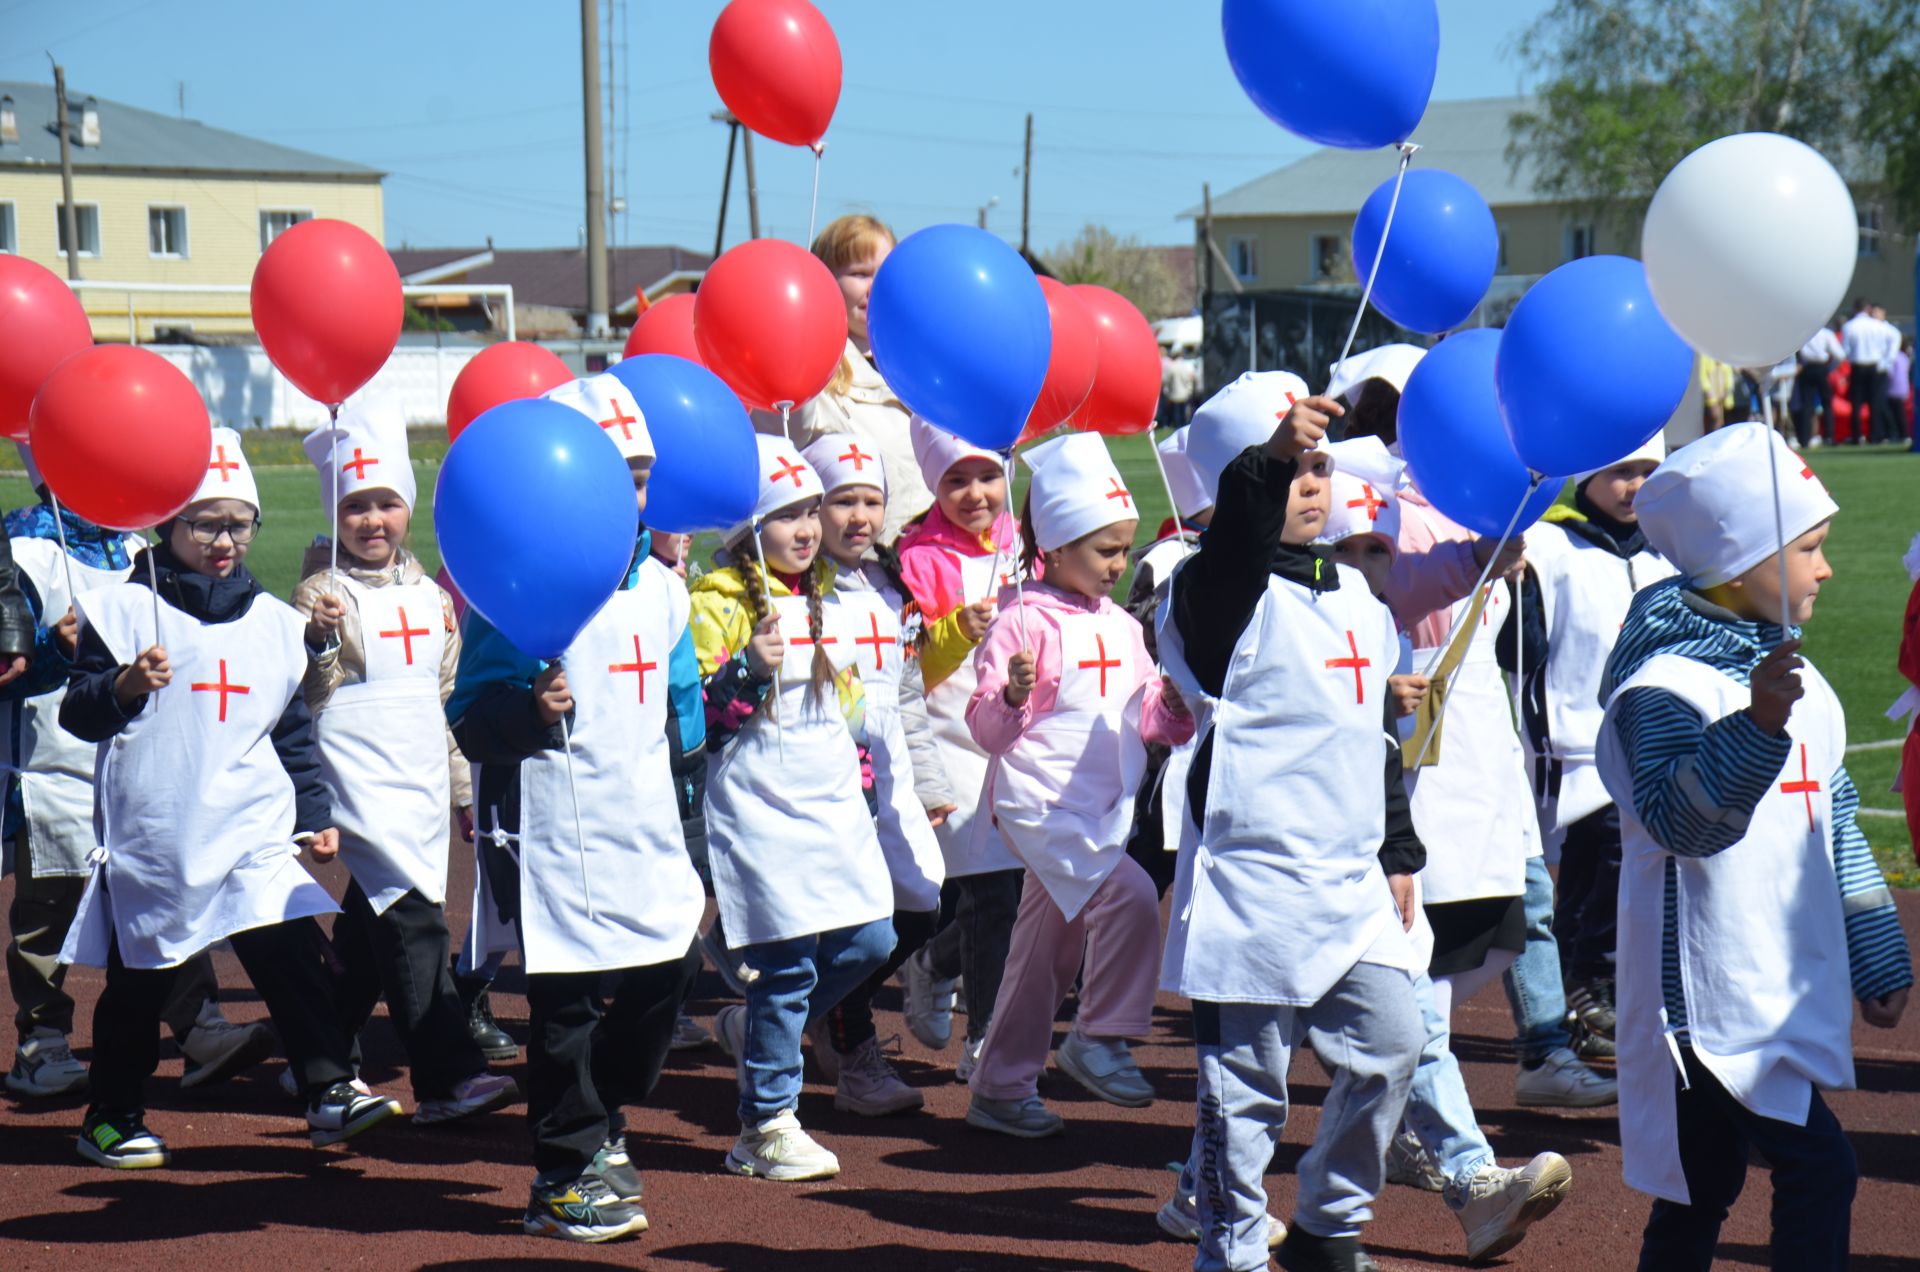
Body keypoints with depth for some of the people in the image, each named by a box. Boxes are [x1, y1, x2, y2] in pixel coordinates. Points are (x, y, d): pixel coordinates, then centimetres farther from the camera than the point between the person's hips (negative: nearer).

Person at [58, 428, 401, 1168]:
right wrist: (123, 687, -25)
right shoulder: (124, 609, -2)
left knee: (294, 956, -11)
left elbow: (294, 731, 18)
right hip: (150, 835, -3)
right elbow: (78, 714, -6)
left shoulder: (273, 621, 11)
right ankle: (111, 1117, 22)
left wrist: (315, 814, 13)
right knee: (138, 983, 8)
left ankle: (330, 1091, -8)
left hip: (254, 833, 3)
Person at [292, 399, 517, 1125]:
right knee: (412, 920, -16)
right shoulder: (324, 591, -4)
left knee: (371, 928, 11)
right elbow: (306, 694, -11)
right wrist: (319, 639, -29)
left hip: (423, 785, 7)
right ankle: (448, 1077, -19)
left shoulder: (430, 596, 14)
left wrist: (464, 786, 22)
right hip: (360, 783, -6)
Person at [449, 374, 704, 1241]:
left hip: (647, 827, 7)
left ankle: (599, 1123, 33)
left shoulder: (659, 585, 11)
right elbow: (471, 718, -17)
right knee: (570, 996, -4)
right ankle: (563, 1179, 8)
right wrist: (529, 713, -33)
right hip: (556, 832, -7)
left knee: (669, 967, 11)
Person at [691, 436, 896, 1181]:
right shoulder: (719, 601, -9)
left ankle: (751, 1029, 26)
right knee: (789, 961, -8)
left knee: (867, 942, 4)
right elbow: (695, 712, -14)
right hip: (761, 805, -8)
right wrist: (747, 672, -28)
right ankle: (765, 1128, 3)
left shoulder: (823, 596, 14)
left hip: (833, 803, 8)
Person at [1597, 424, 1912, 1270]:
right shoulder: (1667, 682, -16)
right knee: (1819, 1170, -16)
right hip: (1709, 998, -9)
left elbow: (1836, 821, 21)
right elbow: (1679, 820, -30)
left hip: (1790, 997, 9)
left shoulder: (1793, 677, 13)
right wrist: (1757, 725, -43)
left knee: (1702, 1187, 15)